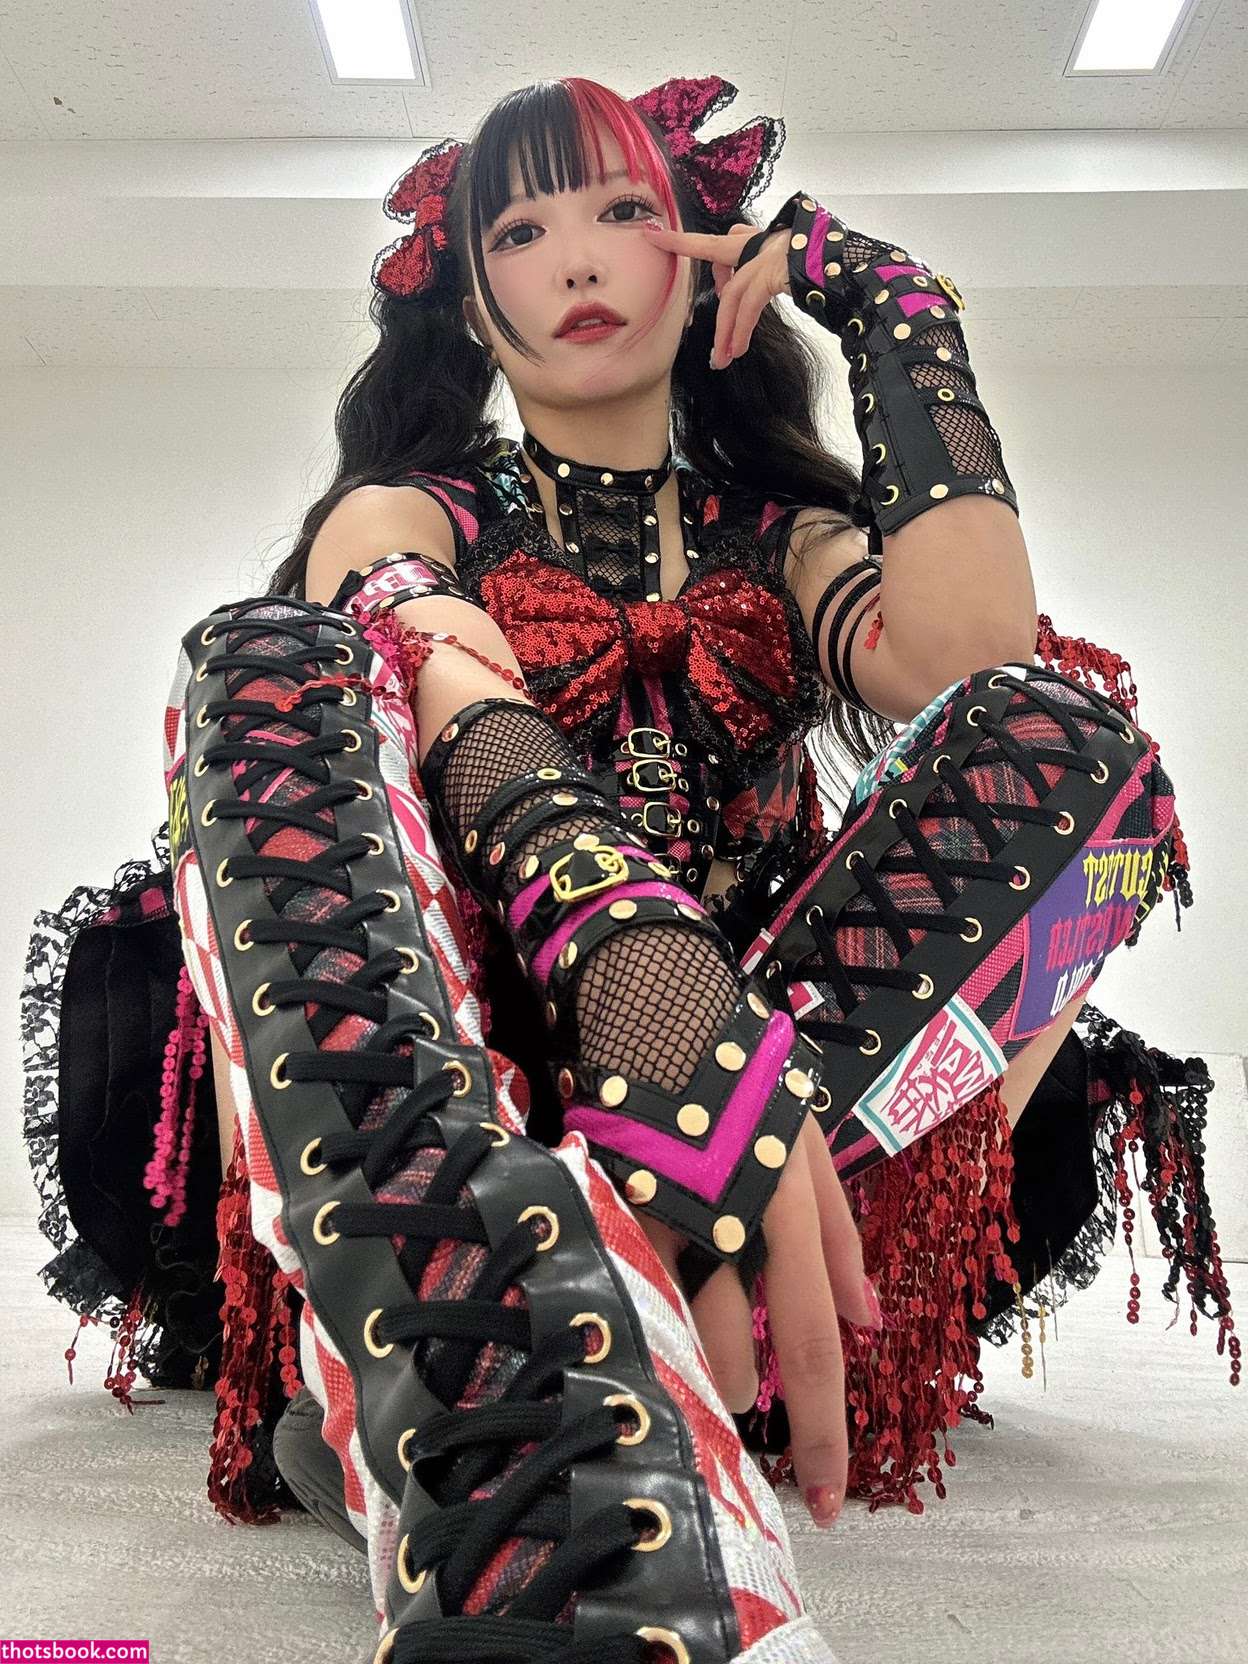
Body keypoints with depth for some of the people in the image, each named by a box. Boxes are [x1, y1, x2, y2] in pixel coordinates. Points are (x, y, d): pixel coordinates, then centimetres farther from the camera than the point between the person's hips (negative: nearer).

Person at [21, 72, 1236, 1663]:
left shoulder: (781, 538, 19)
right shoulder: (408, 514, 12)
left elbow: (976, 673, -6)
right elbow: (450, 710, -15)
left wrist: (898, 323, 1)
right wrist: (651, 986, -35)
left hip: (752, 1031, 2)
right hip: (463, 1041, -1)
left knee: (1064, 718, -14)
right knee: (269, 661, -22)